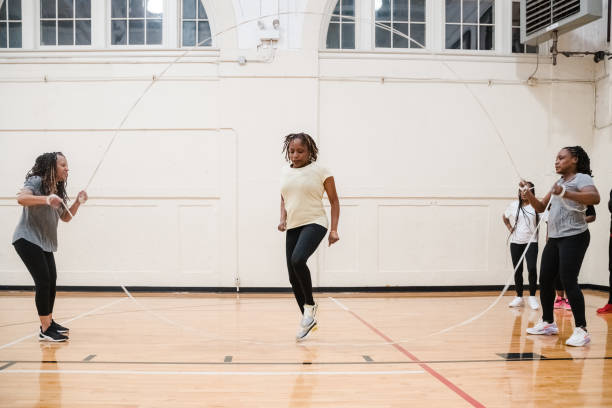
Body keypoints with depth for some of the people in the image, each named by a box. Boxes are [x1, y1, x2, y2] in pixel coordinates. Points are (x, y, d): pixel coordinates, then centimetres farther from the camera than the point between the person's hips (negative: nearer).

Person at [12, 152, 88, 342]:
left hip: (44, 243, 9)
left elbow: (65, 217, 18)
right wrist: (45, 199, -44)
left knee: (51, 281, 12)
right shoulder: (36, 181, -12)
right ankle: (45, 330, -9)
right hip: (28, 239, -9)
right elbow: (21, 198, -31)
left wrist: (78, 202, 3)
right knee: (43, 281, -13)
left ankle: (49, 321, 26)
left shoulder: (58, 190, 12)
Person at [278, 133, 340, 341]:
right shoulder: (285, 172, 11)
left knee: (298, 259, -31)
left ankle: (310, 305, -9)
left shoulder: (320, 171, -4)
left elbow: (334, 201, 2)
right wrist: (283, 219, 6)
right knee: (293, 278, 5)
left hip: (314, 223, -6)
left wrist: (334, 229, -5)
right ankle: (308, 319, 23)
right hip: (293, 227, 6)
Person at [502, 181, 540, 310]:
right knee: (517, 270, 8)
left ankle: (532, 297, -1)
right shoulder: (514, 205, 6)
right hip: (515, 242, 3)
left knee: (532, 268, -14)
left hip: (531, 242, -3)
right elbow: (504, 217, 22)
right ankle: (519, 297, 18)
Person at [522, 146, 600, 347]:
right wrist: (528, 193, 4)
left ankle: (581, 330, -5)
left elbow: (594, 197, -27)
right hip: (554, 238, 8)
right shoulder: (558, 183, 19)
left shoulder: (581, 178, -6)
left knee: (569, 281, -13)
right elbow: (540, 207, 20)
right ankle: (548, 323, 23)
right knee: (545, 280, 9)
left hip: (574, 237, -8)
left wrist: (565, 193, -36)